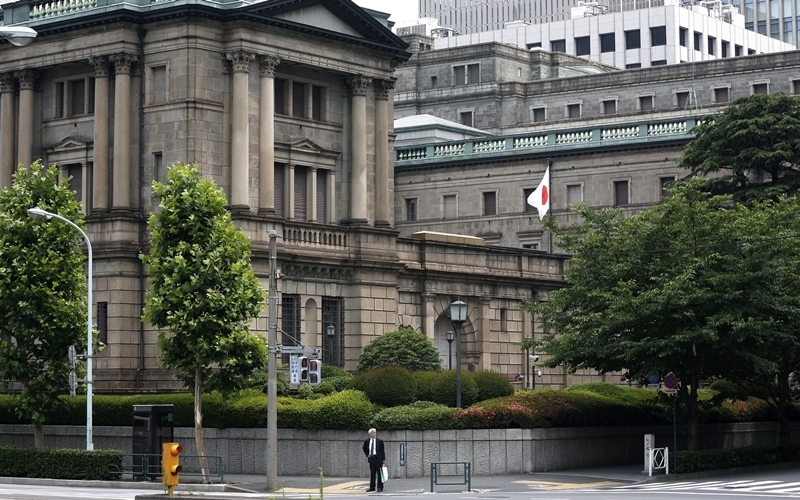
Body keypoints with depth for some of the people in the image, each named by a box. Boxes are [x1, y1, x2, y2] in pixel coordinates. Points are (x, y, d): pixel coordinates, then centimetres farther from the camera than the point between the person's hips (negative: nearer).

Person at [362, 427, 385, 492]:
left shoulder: (380, 441, -2)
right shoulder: (367, 441, 6)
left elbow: (382, 450, -1)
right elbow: (364, 449, 22)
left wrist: (383, 459, -5)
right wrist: (367, 454, 7)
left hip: (378, 458, -3)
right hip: (371, 458, 3)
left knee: (379, 473, 0)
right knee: (372, 473, 8)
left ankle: (380, 487, 5)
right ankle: (372, 487, 14)